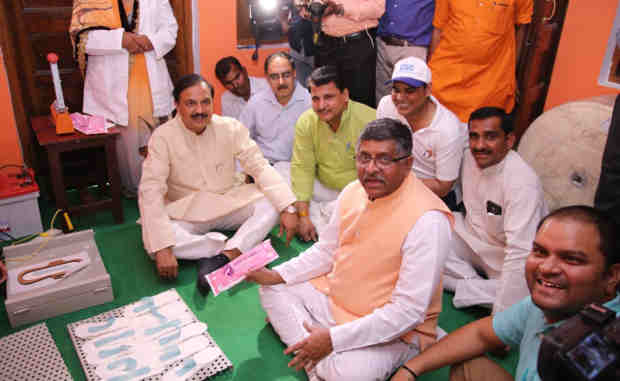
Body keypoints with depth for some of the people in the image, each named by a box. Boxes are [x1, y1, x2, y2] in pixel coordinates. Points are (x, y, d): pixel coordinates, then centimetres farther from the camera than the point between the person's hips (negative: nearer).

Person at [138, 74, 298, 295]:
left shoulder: (231, 128, -7)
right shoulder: (163, 138, -14)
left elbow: (260, 167, -8)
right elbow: (151, 191, -20)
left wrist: (287, 208, -24)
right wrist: (163, 249, -31)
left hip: (229, 205, 2)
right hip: (186, 214, -2)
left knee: (272, 200, -22)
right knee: (152, 241, -30)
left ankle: (225, 256, -34)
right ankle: (236, 251, -23)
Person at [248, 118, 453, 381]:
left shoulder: (427, 220, -26)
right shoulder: (353, 192, -3)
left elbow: (408, 311, -27)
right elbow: (326, 251, 11)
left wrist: (333, 339, -28)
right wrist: (277, 275, -3)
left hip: (394, 329, -7)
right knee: (271, 289, 3)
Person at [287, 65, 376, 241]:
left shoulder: (369, 120, -21)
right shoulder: (306, 122, -8)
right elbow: (302, 168, -8)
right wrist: (303, 215, -16)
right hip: (325, 190, 3)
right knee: (280, 170, -11)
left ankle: (319, 214, -9)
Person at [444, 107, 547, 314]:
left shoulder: (522, 184, -31)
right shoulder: (469, 157, -7)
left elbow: (520, 254, -35)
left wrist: (502, 318, -36)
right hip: (471, 237, 6)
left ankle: (463, 288, -9)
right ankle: (473, 283, -6)